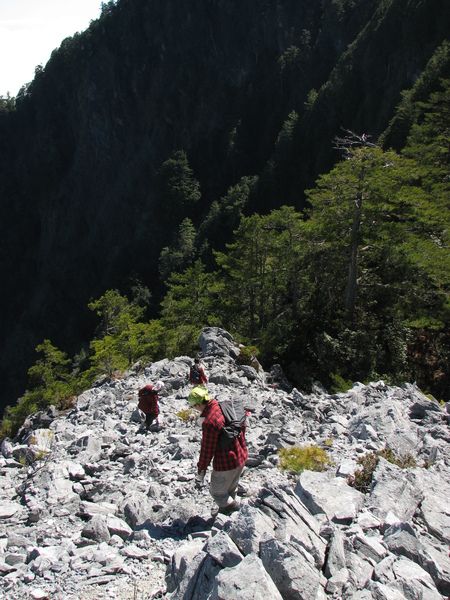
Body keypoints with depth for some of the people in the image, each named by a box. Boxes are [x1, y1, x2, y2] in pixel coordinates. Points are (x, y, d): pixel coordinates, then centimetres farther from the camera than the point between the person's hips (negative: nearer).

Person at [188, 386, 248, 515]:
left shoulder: (209, 422, -30)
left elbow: (207, 450, -22)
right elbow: (242, 425, 9)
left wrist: (201, 471, -7)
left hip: (226, 464, -8)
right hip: (242, 456, 8)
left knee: (217, 492, 16)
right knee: (230, 488, 28)